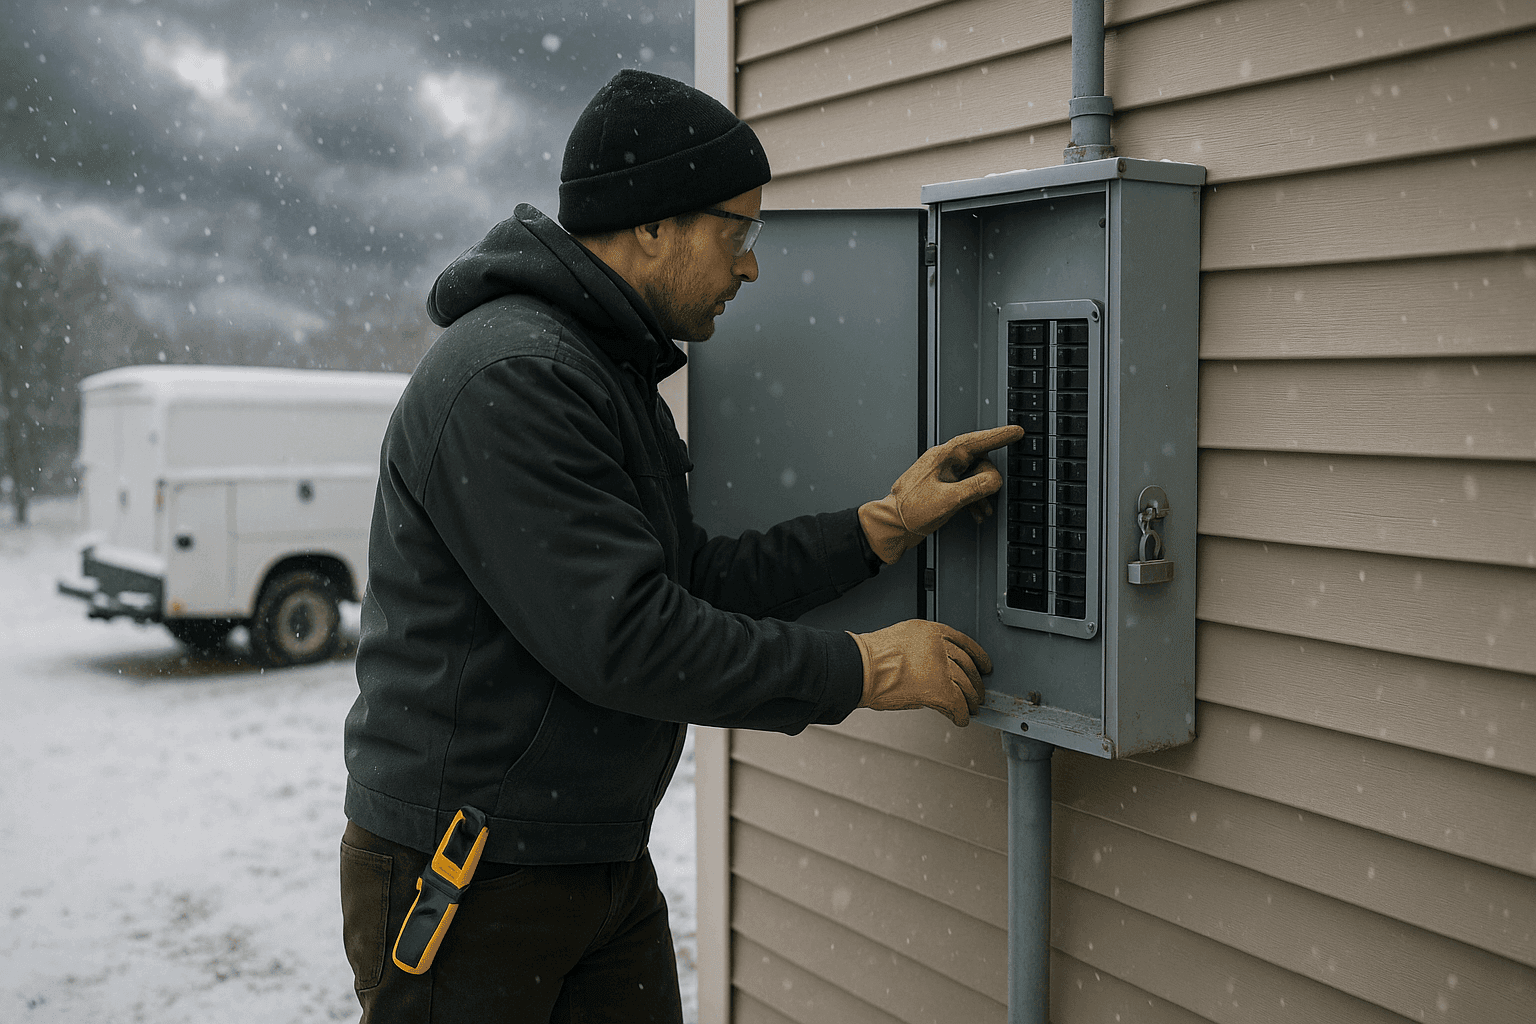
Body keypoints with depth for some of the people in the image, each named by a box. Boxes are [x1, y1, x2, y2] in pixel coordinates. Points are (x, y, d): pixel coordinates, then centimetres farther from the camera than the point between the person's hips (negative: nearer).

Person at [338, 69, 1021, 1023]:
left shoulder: (612, 373, 12)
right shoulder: (506, 379, -22)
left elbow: (699, 580, 9)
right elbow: (627, 640, -27)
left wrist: (888, 522, 3)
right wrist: (865, 669, -18)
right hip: (463, 879, -9)